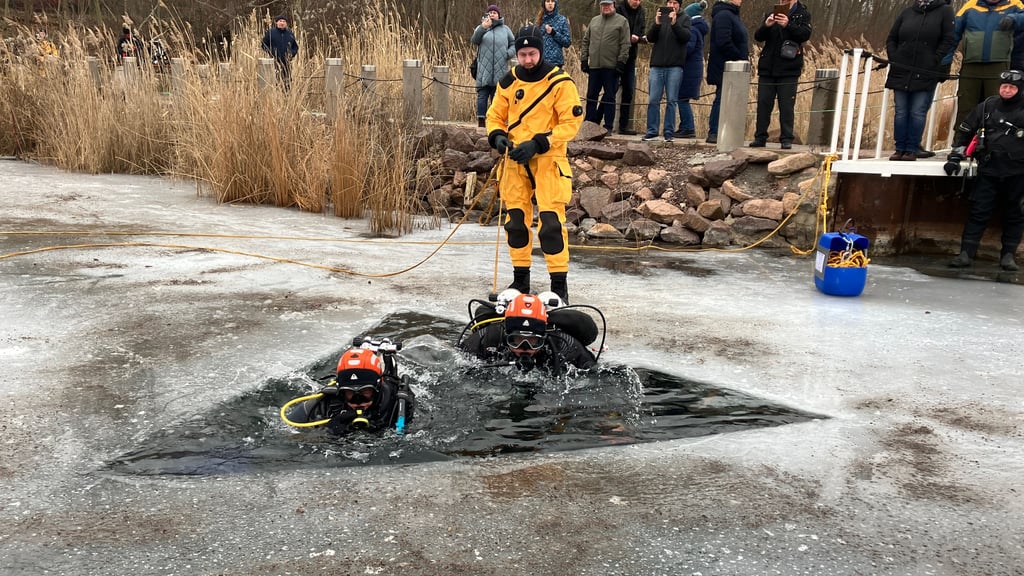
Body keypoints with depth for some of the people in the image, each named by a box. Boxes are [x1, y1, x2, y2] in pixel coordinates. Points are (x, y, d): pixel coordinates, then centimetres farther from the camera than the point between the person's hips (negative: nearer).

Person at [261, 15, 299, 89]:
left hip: (287, 63, 3)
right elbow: (263, 45, 7)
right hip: (275, 62, -3)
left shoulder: (290, 33, 12)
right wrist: (270, 53, -6)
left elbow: (295, 46, 21)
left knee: (288, 83, 4)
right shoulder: (270, 32, 2)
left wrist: (292, 54, 4)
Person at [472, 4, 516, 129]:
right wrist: (483, 28, -23)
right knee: (482, 95, -4)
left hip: (500, 70, 1)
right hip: (484, 69, -1)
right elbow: (474, 40, -7)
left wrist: (509, 53, -5)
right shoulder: (481, 27, 10)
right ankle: (480, 120, -2)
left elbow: (514, 44, 16)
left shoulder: (505, 29, 13)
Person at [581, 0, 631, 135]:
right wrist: (584, 59, 9)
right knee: (591, 96, 7)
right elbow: (586, 41, 17)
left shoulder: (622, 21, 1)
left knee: (609, 97, 0)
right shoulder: (594, 20, 15)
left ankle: (608, 126, 5)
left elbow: (625, 44, -5)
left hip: (611, 67, -4)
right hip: (594, 66, 4)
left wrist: (621, 62, -12)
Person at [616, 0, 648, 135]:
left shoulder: (640, 13, 9)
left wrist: (639, 38, -15)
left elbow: (642, 34, 7)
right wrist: (629, 37, -19)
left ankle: (623, 126, 12)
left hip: (630, 58, 5)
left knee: (628, 92, 6)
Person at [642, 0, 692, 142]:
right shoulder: (660, 17, 15)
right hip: (657, 65, 2)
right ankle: (652, 131, 6)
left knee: (671, 101, -1)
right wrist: (656, 24, -13)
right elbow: (650, 38, 4)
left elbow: (686, 37, -7)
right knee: (653, 100, 0)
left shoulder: (684, 19, 9)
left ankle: (669, 132, 2)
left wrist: (674, 23, -20)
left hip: (675, 67, -2)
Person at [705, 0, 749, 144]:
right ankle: (713, 133, -4)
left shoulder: (732, 15, 19)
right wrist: (740, 57, -16)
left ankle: (715, 133, 14)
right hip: (725, 68, -10)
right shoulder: (723, 15, -14)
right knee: (722, 100, -8)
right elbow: (724, 42, -23)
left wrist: (743, 56, 8)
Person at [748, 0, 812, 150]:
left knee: (787, 105, -3)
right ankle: (760, 137, 8)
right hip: (767, 68, 3)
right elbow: (758, 36, 5)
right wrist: (766, 25, -16)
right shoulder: (772, 13, 14)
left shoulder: (802, 14, 4)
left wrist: (788, 25, -26)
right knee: (763, 103, 3)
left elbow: (805, 35, -11)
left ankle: (786, 139, 1)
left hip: (788, 70, -3)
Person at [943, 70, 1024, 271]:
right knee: (979, 212, -2)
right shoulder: (987, 107, 6)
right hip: (989, 171, 1)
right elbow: (964, 130, 11)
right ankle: (966, 253, -2)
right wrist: (955, 156, 4)